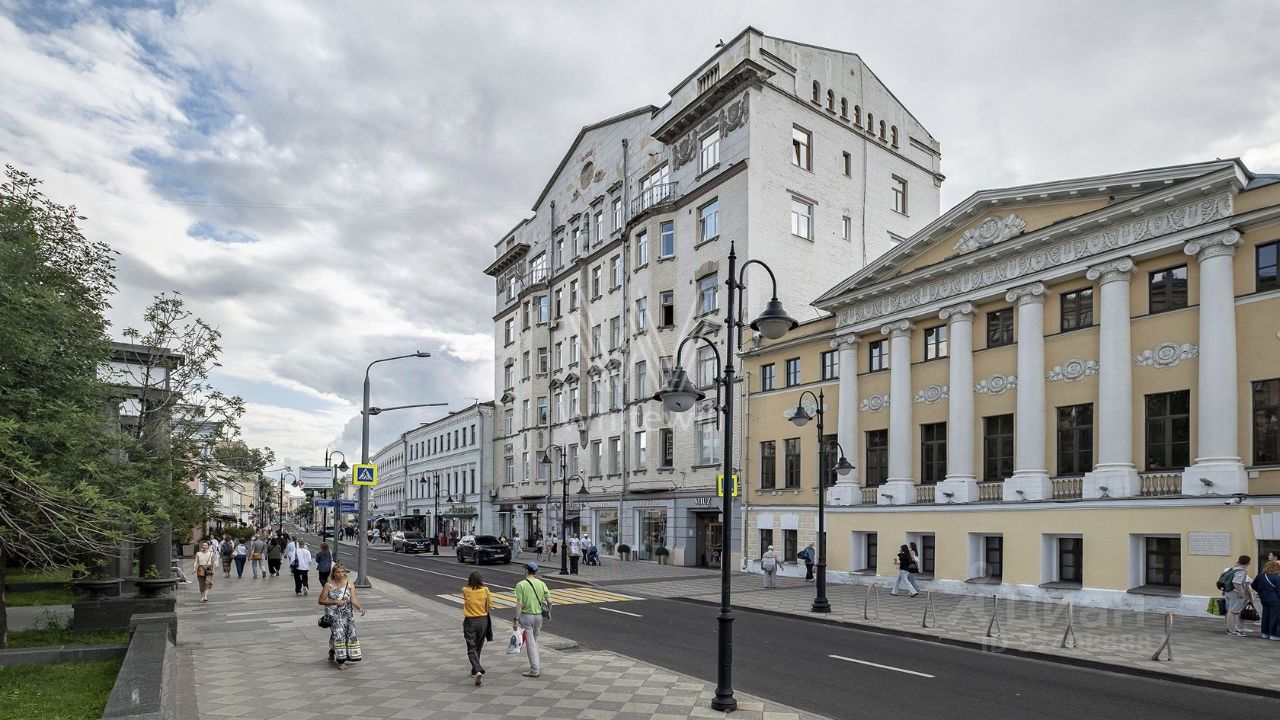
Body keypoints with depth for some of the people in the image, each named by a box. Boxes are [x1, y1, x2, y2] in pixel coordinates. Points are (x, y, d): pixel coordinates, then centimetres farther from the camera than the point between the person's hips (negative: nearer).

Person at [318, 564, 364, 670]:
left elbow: (353, 600, -6)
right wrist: (335, 602, -13)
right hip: (333, 614, -3)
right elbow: (321, 601, -1)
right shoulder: (328, 585, -2)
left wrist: (359, 608, -26)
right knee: (338, 634, -16)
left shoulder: (350, 585, 4)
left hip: (347, 614, 4)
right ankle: (341, 661, -8)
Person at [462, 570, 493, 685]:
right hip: (483, 621, 2)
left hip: (469, 621, -2)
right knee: (478, 647, 19)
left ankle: (477, 670, -20)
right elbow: (490, 606, -1)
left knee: (471, 649, -1)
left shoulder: (465, 591, -9)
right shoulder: (485, 590, -9)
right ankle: (475, 670, 31)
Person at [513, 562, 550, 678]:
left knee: (530, 643, 1)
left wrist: (516, 619, -14)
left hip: (526, 616, -5)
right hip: (539, 615, 5)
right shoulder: (542, 584, 2)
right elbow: (549, 601, 1)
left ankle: (535, 669, 2)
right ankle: (538, 666, 24)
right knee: (535, 641, 21)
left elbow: (519, 604, -16)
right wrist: (548, 612, 19)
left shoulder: (521, 584, -10)